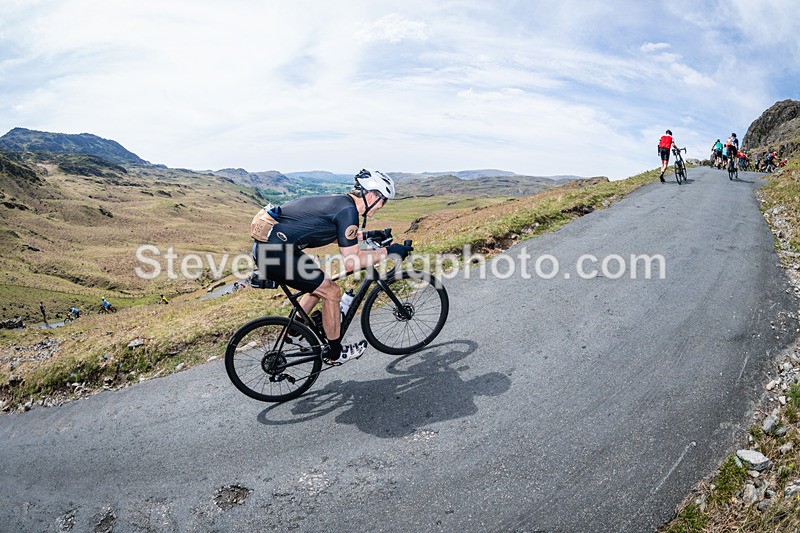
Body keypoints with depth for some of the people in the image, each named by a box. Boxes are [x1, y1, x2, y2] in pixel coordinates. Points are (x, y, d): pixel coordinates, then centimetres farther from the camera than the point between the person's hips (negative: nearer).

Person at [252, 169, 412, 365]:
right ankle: (335, 353, 15)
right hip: (275, 252, -10)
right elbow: (351, 262, -13)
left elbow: (336, 236, 33)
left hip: (264, 244, 10)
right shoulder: (348, 210, -13)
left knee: (319, 284, 21)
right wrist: (387, 251, -6)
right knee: (331, 292, 0)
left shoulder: (340, 201, 15)